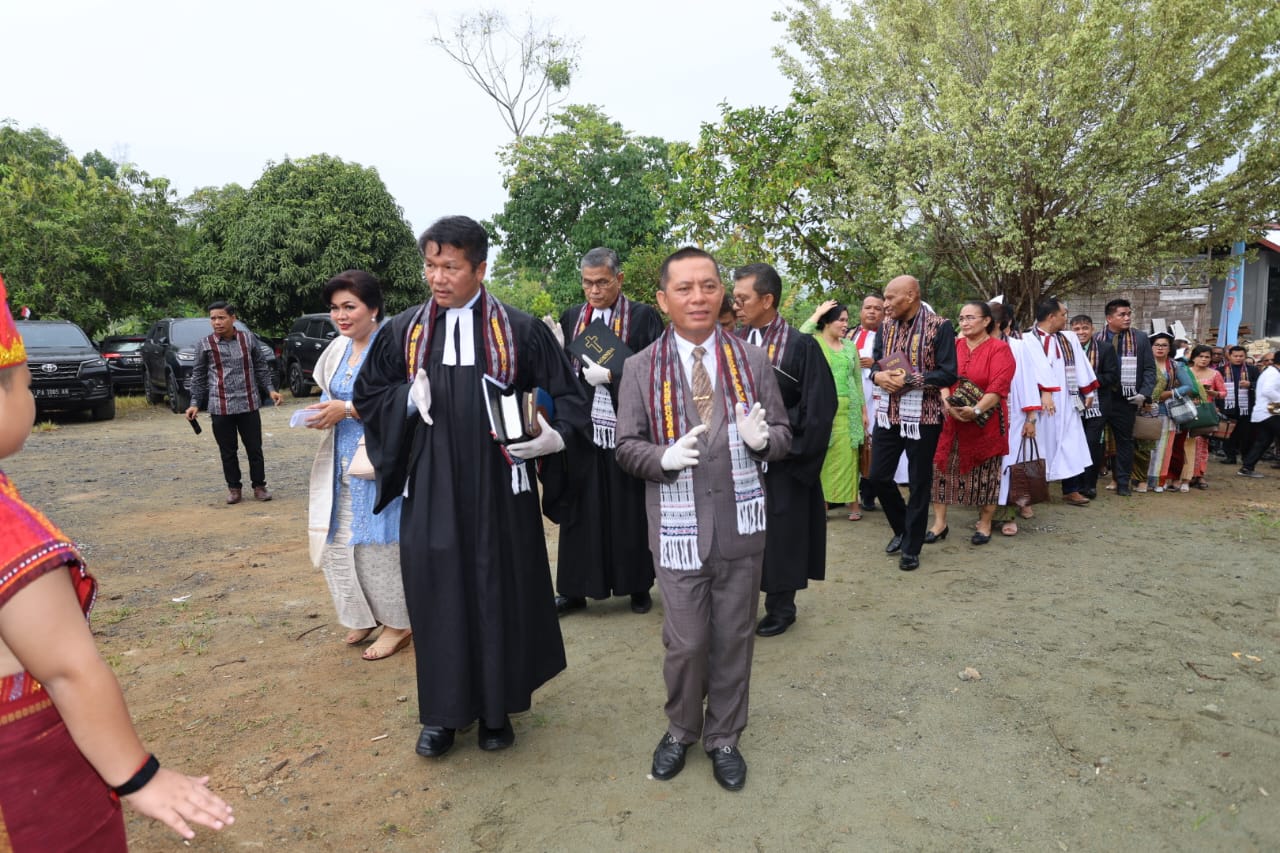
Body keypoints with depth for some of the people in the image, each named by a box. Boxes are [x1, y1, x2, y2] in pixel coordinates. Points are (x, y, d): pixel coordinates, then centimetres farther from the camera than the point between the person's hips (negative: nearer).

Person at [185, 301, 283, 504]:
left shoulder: (249, 339, 1)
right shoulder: (204, 344, 0)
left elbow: (261, 368, 9)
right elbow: (199, 376, 7)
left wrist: (270, 389, -2)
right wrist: (195, 403, 2)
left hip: (249, 405, 0)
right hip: (220, 407, 0)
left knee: (254, 448, 6)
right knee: (228, 451, 8)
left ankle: (259, 485, 18)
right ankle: (234, 487, 21)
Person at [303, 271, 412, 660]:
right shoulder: (338, 348, 10)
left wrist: (348, 409, -20)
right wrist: (324, 412, -1)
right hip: (341, 463, 8)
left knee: (376, 544, 0)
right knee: (337, 542, 13)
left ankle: (398, 623, 19)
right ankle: (367, 614, 32)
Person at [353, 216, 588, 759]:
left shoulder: (521, 330, -2)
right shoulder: (403, 332, 5)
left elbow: (564, 395, 2)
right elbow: (366, 396, 13)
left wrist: (555, 436, -18)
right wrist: (408, 398, -8)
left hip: (499, 488, -1)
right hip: (429, 489, 2)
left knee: (501, 591, 8)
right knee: (435, 592, 8)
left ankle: (495, 706, 29)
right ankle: (443, 711, 28)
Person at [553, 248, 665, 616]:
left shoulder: (644, 317, -1)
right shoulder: (571, 318, 11)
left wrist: (610, 374, -17)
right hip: (582, 429, 3)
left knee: (630, 510, 6)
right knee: (581, 510, 7)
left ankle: (638, 585, 23)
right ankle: (574, 589, 19)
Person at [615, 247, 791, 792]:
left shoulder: (753, 361, 2)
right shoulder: (641, 368, -1)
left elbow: (783, 437, 5)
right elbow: (626, 447, 0)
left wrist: (762, 438, -18)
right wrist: (665, 457, -21)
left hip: (741, 526, 2)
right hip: (677, 529, -1)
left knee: (734, 639, 14)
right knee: (685, 643, 7)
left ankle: (724, 738, 37)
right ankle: (681, 731, 36)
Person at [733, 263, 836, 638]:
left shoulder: (801, 346, -10)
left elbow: (819, 409, -11)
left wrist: (790, 452, -12)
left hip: (780, 465, -4)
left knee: (780, 534, 7)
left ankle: (781, 608, 24)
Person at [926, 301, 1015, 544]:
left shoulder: (999, 349, -6)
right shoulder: (953, 346, 7)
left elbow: (998, 388, -15)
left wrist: (976, 410, -29)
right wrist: (946, 402, -19)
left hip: (985, 423, -4)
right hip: (951, 420, 4)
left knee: (985, 472, 7)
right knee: (941, 468, 1)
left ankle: (985, 525, 23)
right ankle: (940, 523, 12)